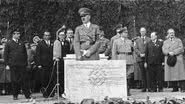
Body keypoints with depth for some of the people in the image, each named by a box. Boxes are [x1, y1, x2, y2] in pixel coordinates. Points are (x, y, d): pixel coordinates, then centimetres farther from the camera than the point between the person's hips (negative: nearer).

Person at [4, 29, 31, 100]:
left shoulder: (22, 44, 15)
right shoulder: (8, 44, 6)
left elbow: (25, 54, 17)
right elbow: (6, 55, 4)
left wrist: (26, 63, 9)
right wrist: (7, 64, -4)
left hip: (22, 65, 2)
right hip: (13, 65, -2)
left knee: (24, 79, -3)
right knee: (14, 81, 2)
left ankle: (27, 95, -2)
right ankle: (15, 95, 13)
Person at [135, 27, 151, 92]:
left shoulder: (149, 40, 11)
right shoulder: (137, 40, 18)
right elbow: (136, 49, 9)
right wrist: (140, 54, -8)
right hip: (140, 58, 2)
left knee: (148, 72, -8)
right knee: (143, 73, 1)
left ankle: (149, 86, -6)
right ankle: (144, 87, 4)